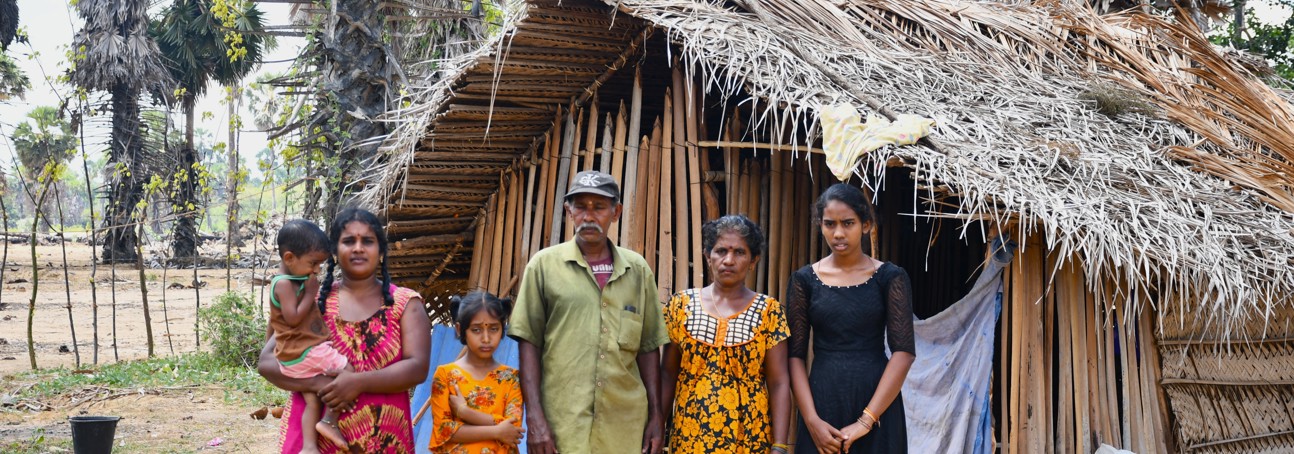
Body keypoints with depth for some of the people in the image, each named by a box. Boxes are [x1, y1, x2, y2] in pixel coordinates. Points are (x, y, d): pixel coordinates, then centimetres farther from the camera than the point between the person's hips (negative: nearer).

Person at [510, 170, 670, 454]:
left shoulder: (637, 269, 7)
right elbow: (528, 343, -1)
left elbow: (648, 348, 10)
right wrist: (534, 418, -9)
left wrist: (656, 416, 6)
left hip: (625, 424, 2)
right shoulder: (544, 265, 1)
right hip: (561, 424, -2)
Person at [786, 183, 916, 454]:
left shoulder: (890, 277, -2)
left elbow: (903, 352, -9)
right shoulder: (805, 279, 2)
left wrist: (866, 420, -15)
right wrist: (812, 420, -12)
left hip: (877, 402, -1)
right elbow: (795, 355, -1)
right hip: (822, 401, 1)